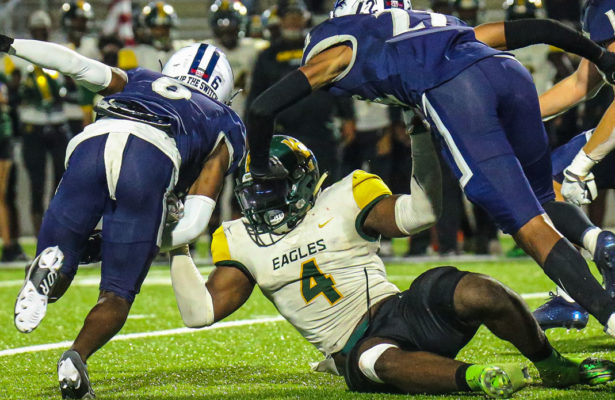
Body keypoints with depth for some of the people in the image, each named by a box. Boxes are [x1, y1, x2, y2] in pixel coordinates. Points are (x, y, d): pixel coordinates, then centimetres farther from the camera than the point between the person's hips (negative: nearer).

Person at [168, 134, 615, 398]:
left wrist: (421, 136, -15)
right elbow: (199, 311, 5)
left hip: (400, 312, 1)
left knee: (481, 294, -28)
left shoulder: (343, 201, 4)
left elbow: (420, 211, -10)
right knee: (380, 362, -41)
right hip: (355, 347, 0)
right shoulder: (240, 241, 11)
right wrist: (178, 246, -3)